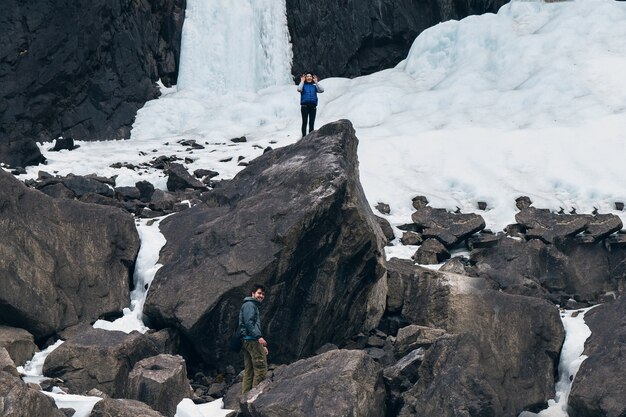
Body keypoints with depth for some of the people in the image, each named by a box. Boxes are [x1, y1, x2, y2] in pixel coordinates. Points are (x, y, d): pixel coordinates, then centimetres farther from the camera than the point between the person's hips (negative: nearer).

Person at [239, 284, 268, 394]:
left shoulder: (254, 306, 29)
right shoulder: (249, 304, -3)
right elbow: (249, 322, -17)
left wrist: (262, 346, 26)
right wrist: (259, 337, -25)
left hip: (247, 342, 11)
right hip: (252, 340, -11)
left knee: (249, 371, 8)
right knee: (261, 368, -15)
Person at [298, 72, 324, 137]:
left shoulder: (314, 86, 15)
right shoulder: (303, 85, 9)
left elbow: (322, 90, 1)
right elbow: (299, 89, -13)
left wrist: (316, 82, 3)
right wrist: (302, 81, -3)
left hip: (313, 106, 2)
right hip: (305, 106, -2)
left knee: (312, 123, 2)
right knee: (304, 122, -6)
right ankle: (304, 136, -5)